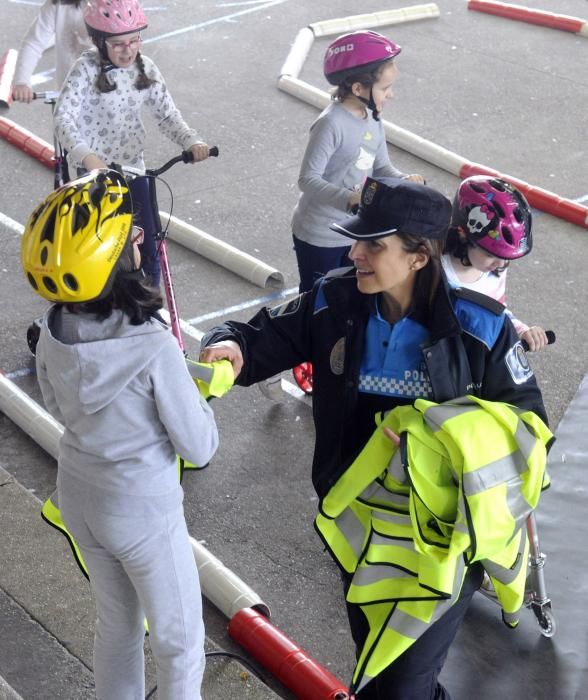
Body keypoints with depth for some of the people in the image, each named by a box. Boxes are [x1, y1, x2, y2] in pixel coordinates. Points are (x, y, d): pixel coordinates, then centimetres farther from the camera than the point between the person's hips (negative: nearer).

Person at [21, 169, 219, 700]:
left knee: (115, 622, 27)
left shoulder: (53, 334, -13)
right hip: (143, 509, -6)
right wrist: (196, 397, -3)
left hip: (78, 499, 6)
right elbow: (199, 447, -19)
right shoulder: (154, 347, -30)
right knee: (179, 641, 15)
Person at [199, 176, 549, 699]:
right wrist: (234, 346, -24)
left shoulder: (479, 327, -19)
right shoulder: (334, 302, -10)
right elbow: (268, 337, -1)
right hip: (357, 521, 4)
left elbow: (525, 417, -9)